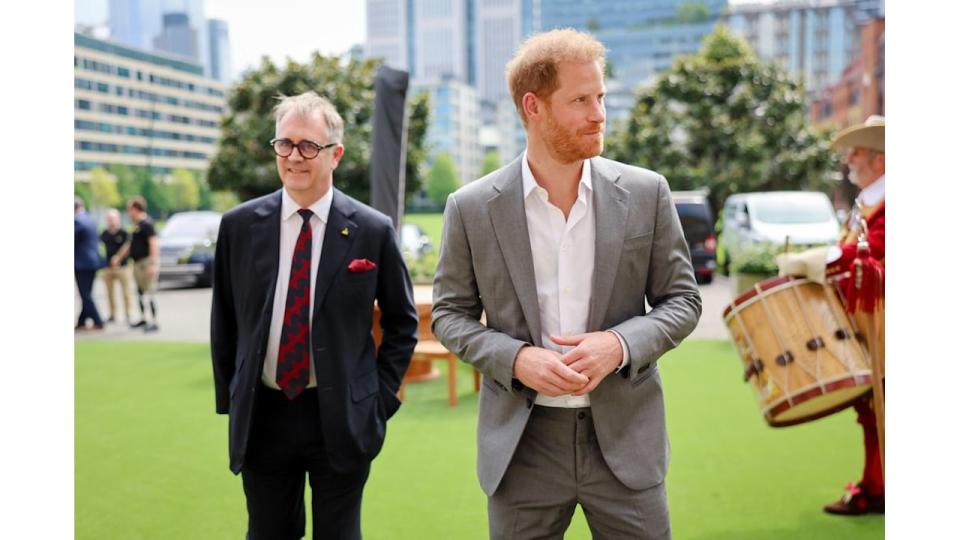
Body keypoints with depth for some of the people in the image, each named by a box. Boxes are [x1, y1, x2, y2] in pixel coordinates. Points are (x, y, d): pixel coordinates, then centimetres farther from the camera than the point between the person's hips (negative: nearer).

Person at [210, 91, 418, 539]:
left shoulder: (373, 230, -6)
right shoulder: (238, 226, -1)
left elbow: (402, 322, 4)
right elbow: (224, 323, 8)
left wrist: (381, 398, -1)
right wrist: (229, 401, 7)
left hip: (342, 419, -2)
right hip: (261, 418, 2)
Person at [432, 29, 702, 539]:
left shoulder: (646, 193, -1)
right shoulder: (472, 207, -4)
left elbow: (682, 299, 4)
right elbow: (450, 314, 3)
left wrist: (620, 343, -15)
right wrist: (516, 359, -14)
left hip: (623, 436, 1)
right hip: (521, 441, 0)